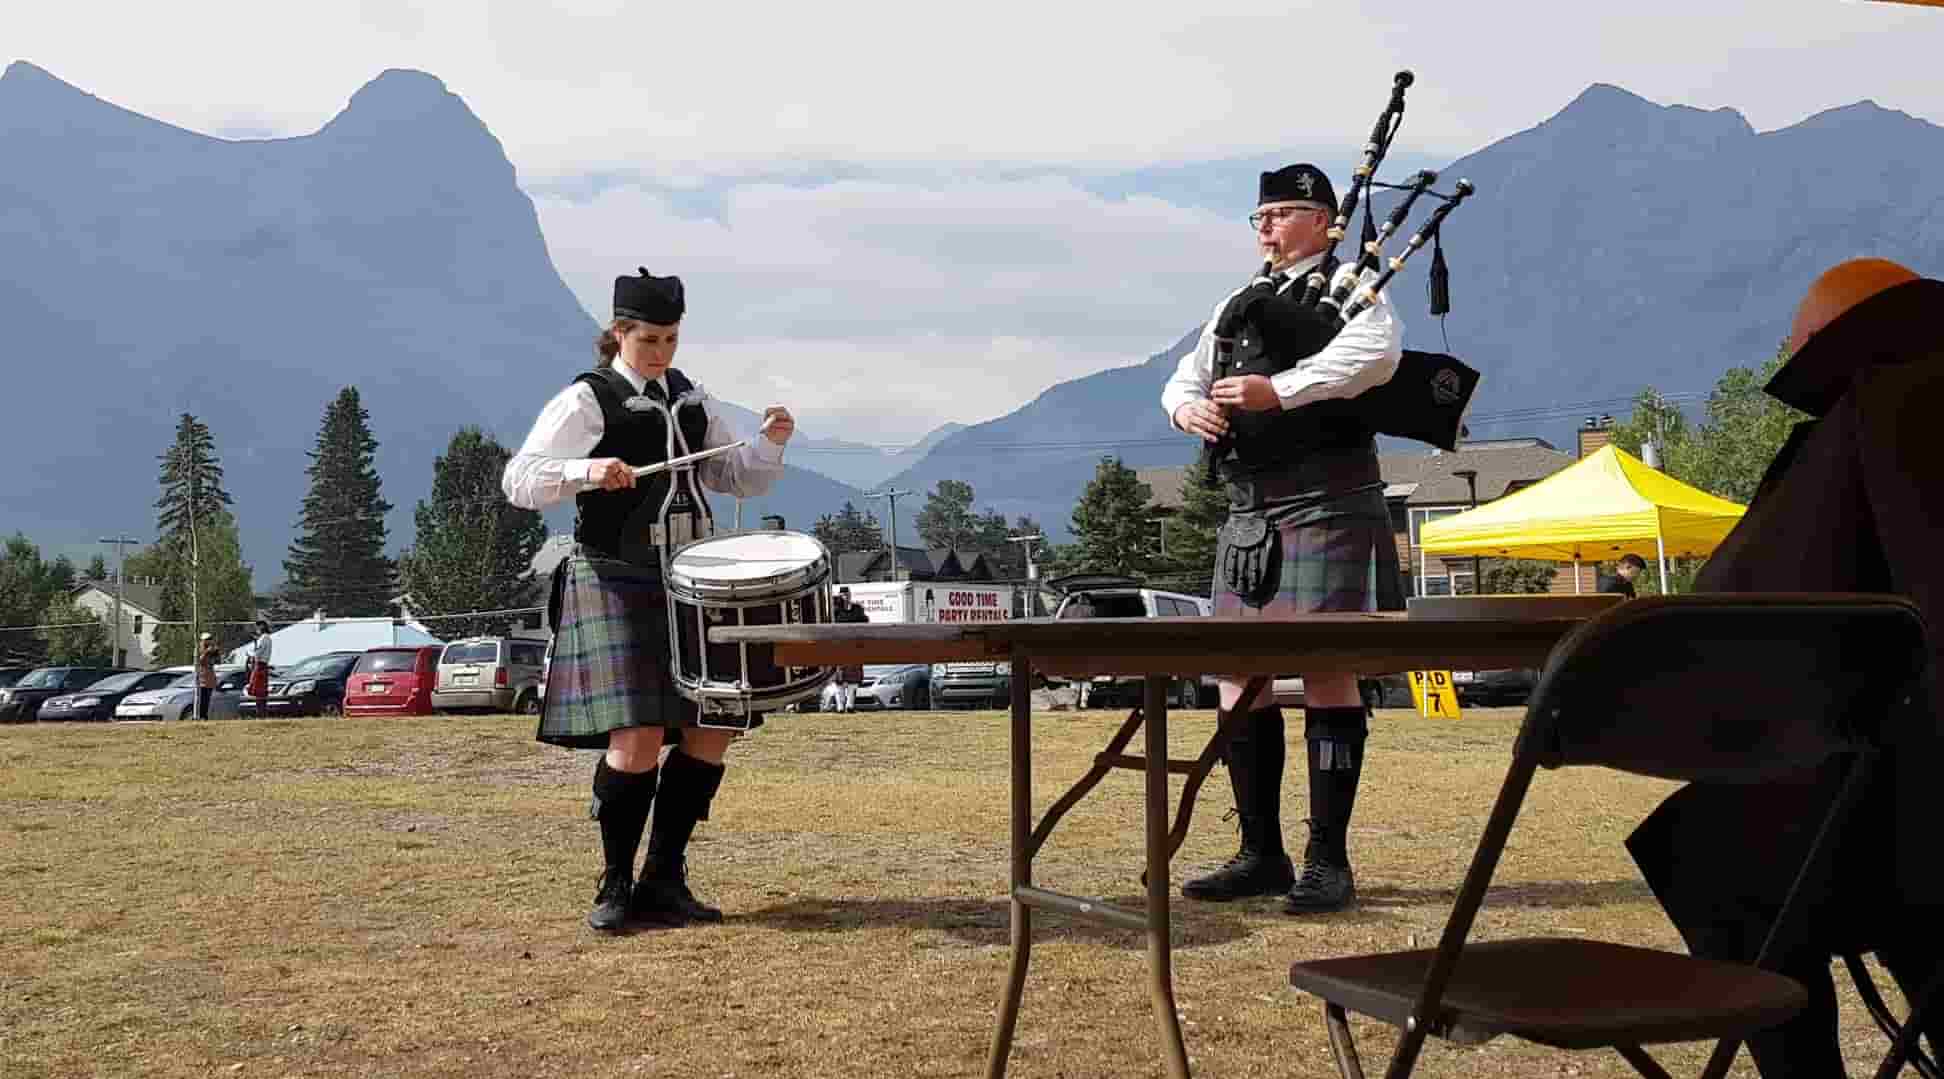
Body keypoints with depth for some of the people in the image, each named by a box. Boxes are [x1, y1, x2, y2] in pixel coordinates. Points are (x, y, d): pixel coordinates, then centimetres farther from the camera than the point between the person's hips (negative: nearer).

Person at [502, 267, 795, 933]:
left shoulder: (689, 399, 13)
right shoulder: (586, 400, -6)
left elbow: (741, 480, 17)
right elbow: (518, 481, -14)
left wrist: (770, 443, -3)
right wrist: (586, 470, -31)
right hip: (615, 585, -6)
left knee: (710, 733, 3)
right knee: (637, 739, -15)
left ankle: (663, 882, 16)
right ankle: (615, 887, 5)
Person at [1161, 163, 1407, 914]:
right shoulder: (1239, 303, 23)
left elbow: (1377, 352, -18)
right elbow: (1184, 377, 22)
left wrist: (1279, 389, -25)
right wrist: (1190, 407, -3)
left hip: (1325, 504, -7)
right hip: (1249, 508, 7)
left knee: (1328, 670, -8)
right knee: (1237, 675, 5)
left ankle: (1328, 861, -2)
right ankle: (1261, 854, 14)